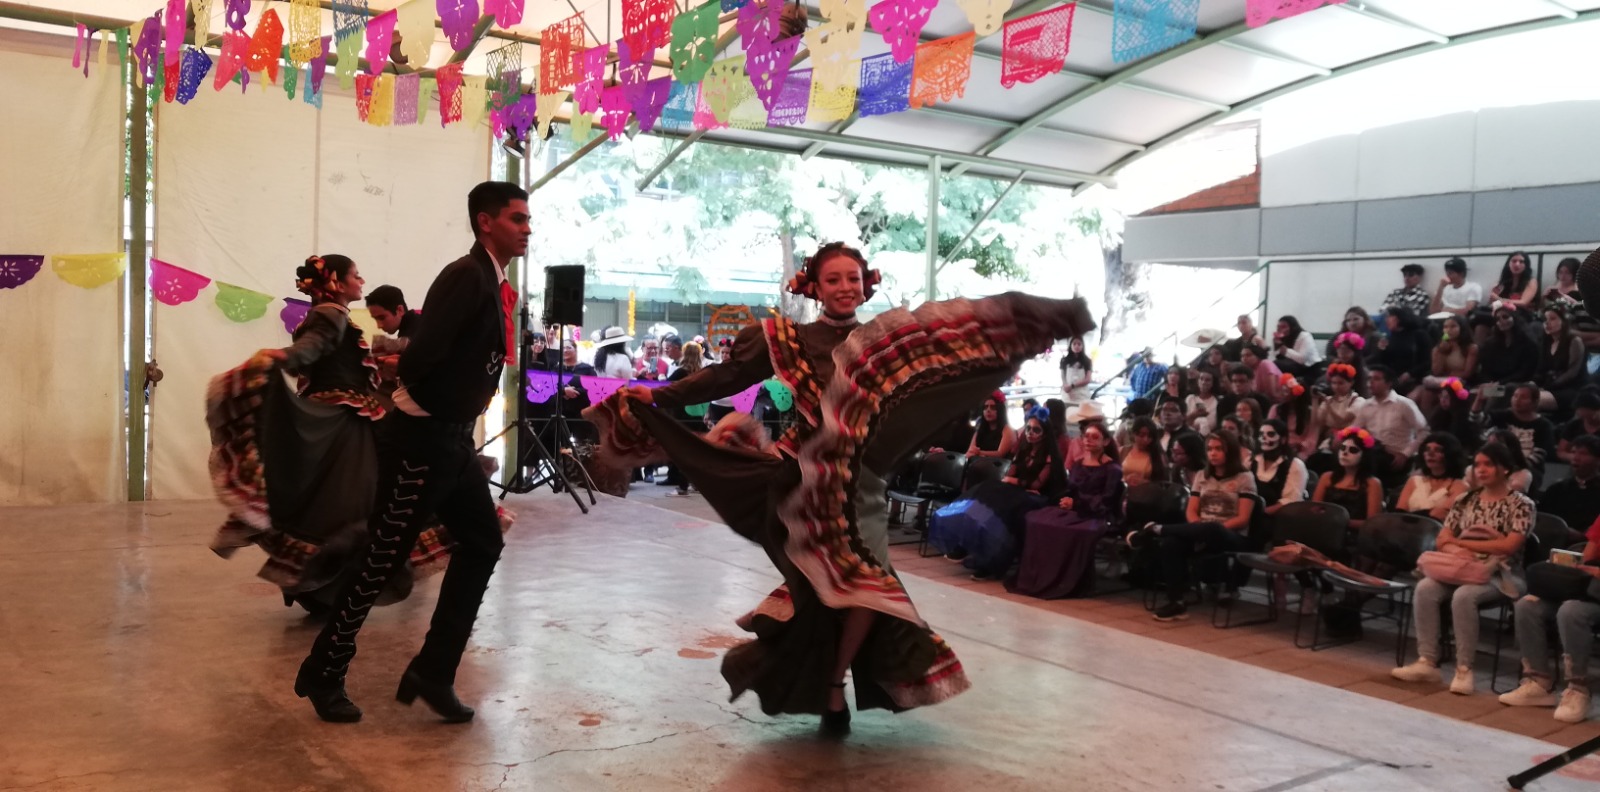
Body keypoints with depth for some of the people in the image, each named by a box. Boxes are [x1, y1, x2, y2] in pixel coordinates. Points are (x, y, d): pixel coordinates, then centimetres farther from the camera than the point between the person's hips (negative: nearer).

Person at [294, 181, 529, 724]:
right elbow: (421, 353, -25)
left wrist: (470, 403, 8)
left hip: (454, 439, 9)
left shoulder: (495, 284, 10)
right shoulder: (468, 276, -19)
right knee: (382, 558, 1)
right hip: (421, 439, -9)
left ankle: (433, 672, 18)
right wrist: (424, 401, -10)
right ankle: (323, 675, 19)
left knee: (482, 543, 10)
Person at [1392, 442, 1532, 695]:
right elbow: (1442, 540, 8)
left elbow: (1510, 546, -14)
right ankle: (1427, 662, -24)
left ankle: (1464, 669, -27)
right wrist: (1456, 551, -16)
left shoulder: (1521, 504, -1)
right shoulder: (1467, 500, 13)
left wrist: (1462, 542, -11)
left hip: (1499, 575, -5)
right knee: (1425, 588, -25)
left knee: (1463, 595, -35)